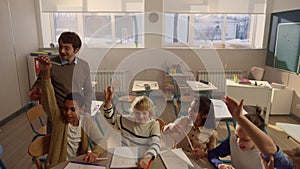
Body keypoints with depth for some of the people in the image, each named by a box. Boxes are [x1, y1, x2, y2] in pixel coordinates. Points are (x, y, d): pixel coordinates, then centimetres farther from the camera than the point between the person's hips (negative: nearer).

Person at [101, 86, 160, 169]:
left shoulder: (154, 124, -6)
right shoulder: (126, 120, 2)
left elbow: (155, 144, -18)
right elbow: (110, 117, 11)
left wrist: (147, 158, -38)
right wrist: (108, 102, -7)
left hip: (144, 161, -1)